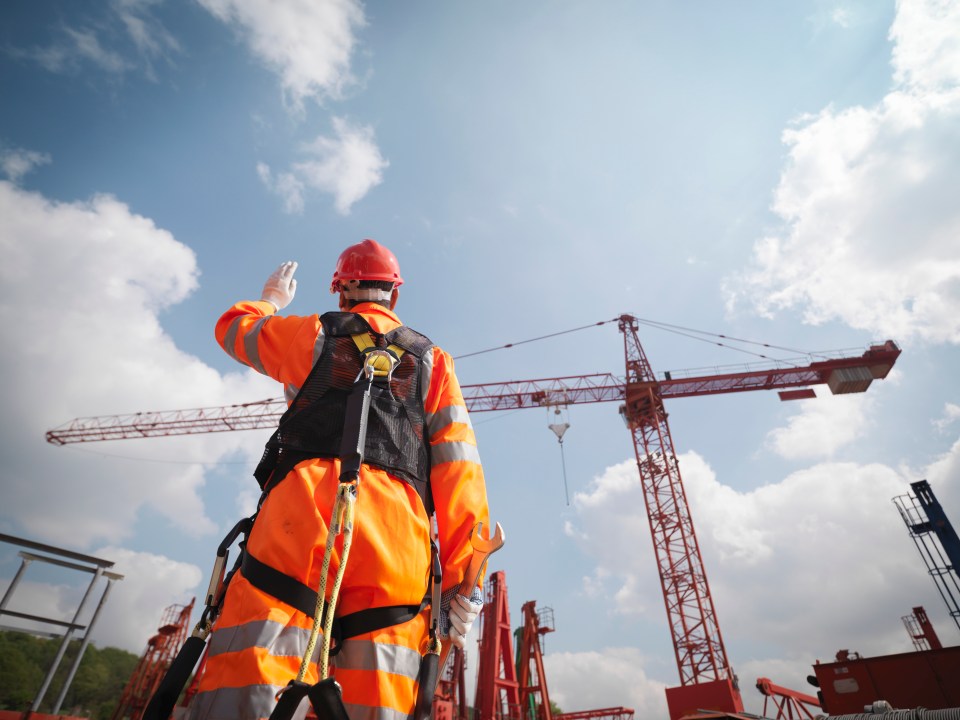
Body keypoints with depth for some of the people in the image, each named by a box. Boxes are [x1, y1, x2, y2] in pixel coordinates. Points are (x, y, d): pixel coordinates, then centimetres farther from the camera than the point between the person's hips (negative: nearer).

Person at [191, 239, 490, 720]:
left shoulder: (314, 333, 19)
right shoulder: (432, 359, 22)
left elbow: (231, 327, 39)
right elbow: (460, 467, 9)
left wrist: (271, 300, 60)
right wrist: (461, 577, 6)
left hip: (303, 505, -2)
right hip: (399, 530, 2)